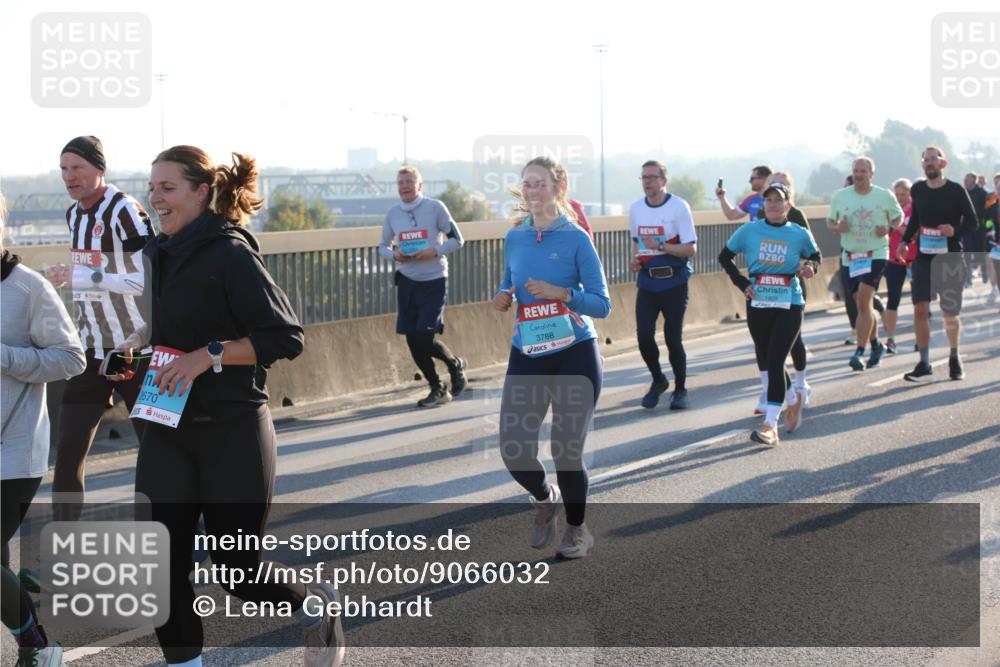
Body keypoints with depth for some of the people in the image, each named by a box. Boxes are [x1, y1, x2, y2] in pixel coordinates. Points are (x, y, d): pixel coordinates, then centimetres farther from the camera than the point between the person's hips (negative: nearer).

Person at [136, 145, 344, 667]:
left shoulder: (230, 254, -14)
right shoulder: (159, 256, 8)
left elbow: (285, 338, -18)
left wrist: (208, 356, -24)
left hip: (233, 432, -6)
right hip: (167, 433, 7)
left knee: (237, 572, 3)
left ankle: (317, 605, 31)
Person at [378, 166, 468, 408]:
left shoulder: (435, 207, -8)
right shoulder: (392, 213, 4)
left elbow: (456, 239, -3)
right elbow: (383, 246, 13)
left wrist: (435, 251, -19)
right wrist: (394, 255, -9)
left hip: (433, 281, -4)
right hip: (407, 281, 5)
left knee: (425, 337, -12)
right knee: (412, 340, 4)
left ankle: (456, 365, 18)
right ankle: (438, 389, 21)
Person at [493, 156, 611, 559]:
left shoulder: (576, 239, -8)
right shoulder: (514, 238, 6)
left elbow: (602, 304, -9)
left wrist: (561, 293, -25)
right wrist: (502, 299, -3)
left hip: (575, 356, -4)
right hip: (527, 358, 4)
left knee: (566, 452, 1)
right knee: (513, 451, -7)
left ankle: (577, 530, 27)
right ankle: (545, 499, 28)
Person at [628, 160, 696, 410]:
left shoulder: (678, 207, -10)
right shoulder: (635, 208, 6)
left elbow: (691, 249, -12)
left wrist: (661, 247, -24)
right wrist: (635, 260, 0)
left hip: (674, 281, -4)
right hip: (647, 281, 4)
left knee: (673, 338, -2)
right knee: (644, 335, -5)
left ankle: (680, 389, 17)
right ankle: (658, 381, 20)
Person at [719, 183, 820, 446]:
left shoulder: (800, 234, -2)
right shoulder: (749, 231, 0)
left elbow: (815, 256, 17)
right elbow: (725, 256, 11)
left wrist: (810, 267, -6)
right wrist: (742, 283, -1)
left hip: (789, 305, -3)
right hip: (758, 305, 3)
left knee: (775, 360, -14)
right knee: (764, 360, 13)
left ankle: (771, 424, -15)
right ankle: (793, 399, 41)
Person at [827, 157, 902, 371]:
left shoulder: (885, 196, -1)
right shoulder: (840, 196, 4)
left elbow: (898, 216, 11)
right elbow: (830, 222, 11)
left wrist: (888, 228, -10)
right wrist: (838, 227, -12)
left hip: (876, 255, -4)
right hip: (849, 257, 4)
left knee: (864, 300, -18)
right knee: (862, 304, 12)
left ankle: (859, 352, -19)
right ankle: (876, 345, 33)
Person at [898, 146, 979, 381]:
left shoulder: (956, 191, -7)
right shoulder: (917, 190, 5)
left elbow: (972, 222, -3)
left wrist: (955, 231, -22)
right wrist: (905, 241, 6)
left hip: (951, 258, -3)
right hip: (924, 257, 3)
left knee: (950, 314, 5)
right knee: (920, 309, -9)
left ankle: (954, 358, 28)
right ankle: (924, 363, -2)